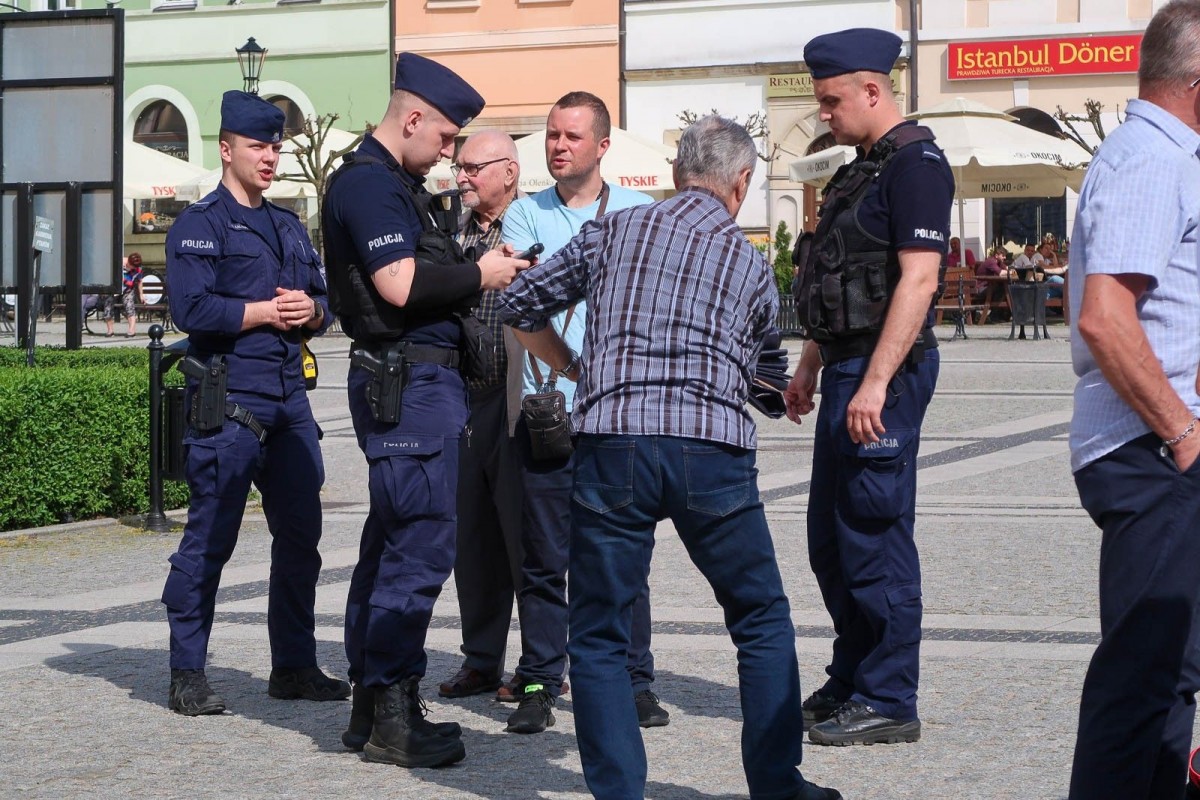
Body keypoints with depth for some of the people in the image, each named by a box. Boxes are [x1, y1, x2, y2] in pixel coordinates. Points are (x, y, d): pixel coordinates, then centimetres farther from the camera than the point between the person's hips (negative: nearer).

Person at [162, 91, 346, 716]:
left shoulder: (288, 228, 21)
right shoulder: (200, 224, -2)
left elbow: (322, 303, 19)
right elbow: (192, 309, -15)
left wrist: (310, 310, -4)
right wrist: (269, 311, -11)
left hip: (289, 398, 7)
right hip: (228, 400, -7)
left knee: (300, 535, 9)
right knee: (209, 539, -5)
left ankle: (294, 666, 18)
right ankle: (187, 676, 1)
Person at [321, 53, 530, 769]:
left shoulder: (399, 185, 20)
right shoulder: (369, 183, -12)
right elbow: (400, 286, -22)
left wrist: (483, 269, 9)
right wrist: (479, 275, -10)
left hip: (423, 379, 11)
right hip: (407, 381, -11)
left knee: (392, 542, 13)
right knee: (421, 546, -10)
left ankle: (374, 704, 19)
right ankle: (391, 716, -6)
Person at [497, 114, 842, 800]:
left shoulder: (611, 232, 14)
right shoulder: (753, 264, 16)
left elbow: (519, 304, 20)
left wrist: (570, 363, 36)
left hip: (612, 442, 0)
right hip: (713, 450, 0)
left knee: (600, 636, 9)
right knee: (764, 622, 16)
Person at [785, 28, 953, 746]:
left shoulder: (916, 163, -13)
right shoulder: (864, 169, 18)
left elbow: (918, 280, -22)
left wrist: (875, 384, -26)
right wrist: (810, 368, 22)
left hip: (886, 370, -10)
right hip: (848, 367, 10)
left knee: (876, 539, -5)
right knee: (831, 541, 15)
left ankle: (889, 703, 3)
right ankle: (851, 683, 26)